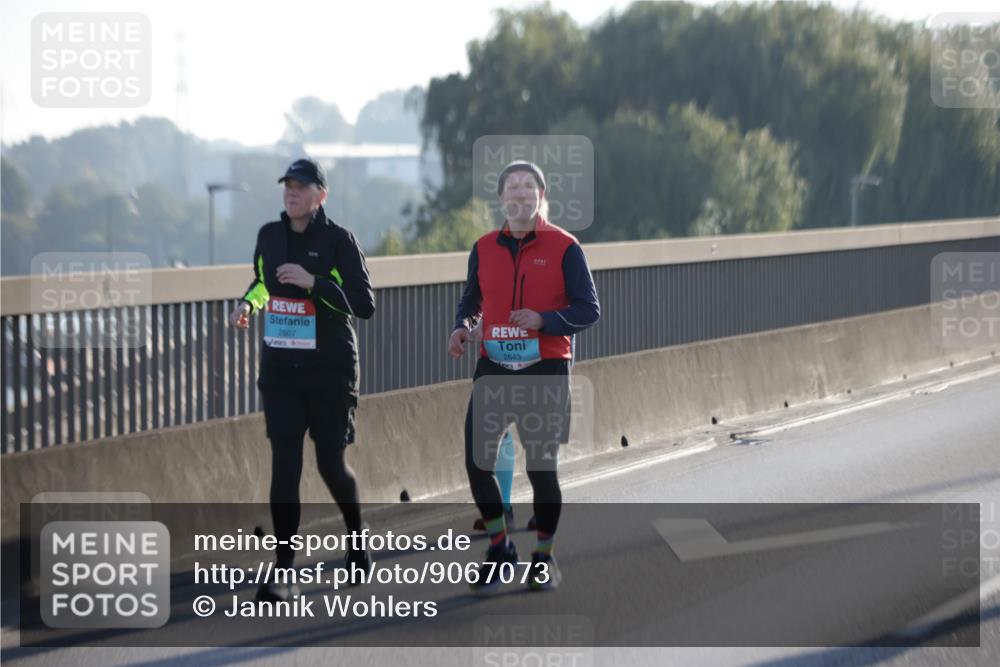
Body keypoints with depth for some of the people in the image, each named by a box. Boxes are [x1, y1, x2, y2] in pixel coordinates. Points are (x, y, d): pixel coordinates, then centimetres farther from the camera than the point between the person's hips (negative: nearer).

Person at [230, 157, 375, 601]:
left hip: (331, 372, -3)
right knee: (284, 465, -6)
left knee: (331, 463, 5)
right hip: (279, 370, 3)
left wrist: (313, 283, -24)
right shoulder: (269, 236, 6)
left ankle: (356, 539, 35)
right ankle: (283, 572, -7)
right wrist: (248, 303, 4)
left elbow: (364, 305, -15)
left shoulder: (338, 241, -9)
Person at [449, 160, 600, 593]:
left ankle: (544, 557, 19)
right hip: (493, 367, 3)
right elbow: (471, 300, 19)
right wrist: (462, 327, -2)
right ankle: (499, 548, 14)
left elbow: (589, 309, -5)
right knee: (476, 459, -5)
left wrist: (544, 320, -20)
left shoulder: (563, 248, -4)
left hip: (546, 371, -3)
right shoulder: (484, 249, 7)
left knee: (542, 467, 2)